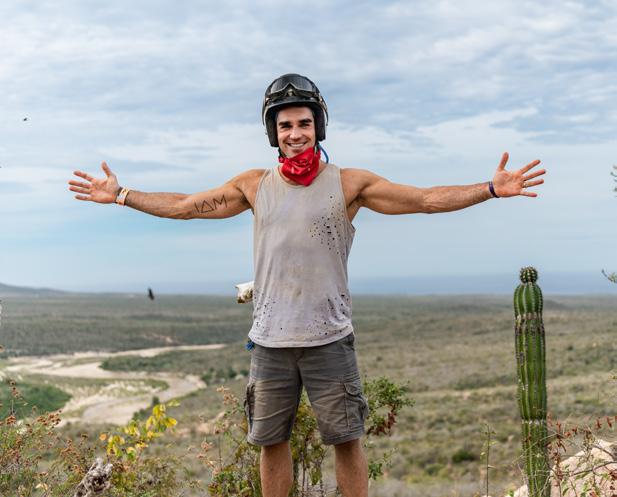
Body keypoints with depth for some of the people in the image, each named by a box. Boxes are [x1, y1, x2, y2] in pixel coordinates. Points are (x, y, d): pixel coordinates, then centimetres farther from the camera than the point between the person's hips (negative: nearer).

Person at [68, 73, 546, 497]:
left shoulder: (349, 183, -2)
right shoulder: (254, 185, 5)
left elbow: (426, 199, -5)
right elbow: (184, 205, 13)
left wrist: (492, 188, -13)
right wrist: (120, 195, 12)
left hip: (329, 338, -2)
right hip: (270, 340, 2)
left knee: (346, 440, 3)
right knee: (271, 441, 11)